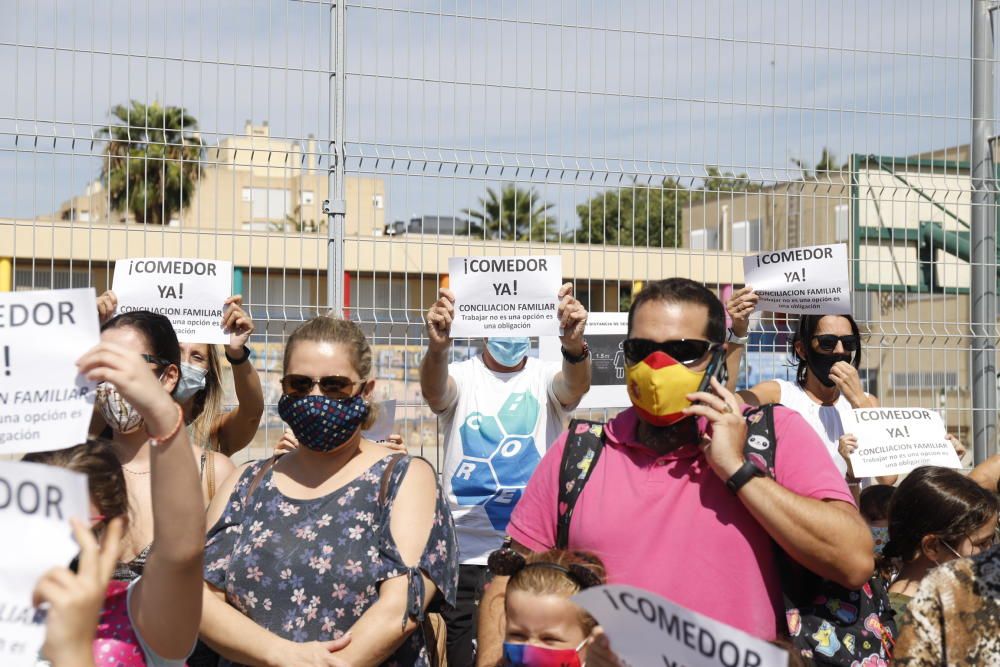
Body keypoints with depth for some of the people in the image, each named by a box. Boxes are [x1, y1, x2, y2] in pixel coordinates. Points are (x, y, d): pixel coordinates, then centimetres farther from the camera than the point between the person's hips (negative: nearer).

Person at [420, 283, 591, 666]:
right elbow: (433, 390, -22)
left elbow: (576, 384, -20)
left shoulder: (545, 379, 2)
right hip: (467, 553, 0)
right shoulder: (462, 377, 0)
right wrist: (437, 348, -45)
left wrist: (575, 345, -43)